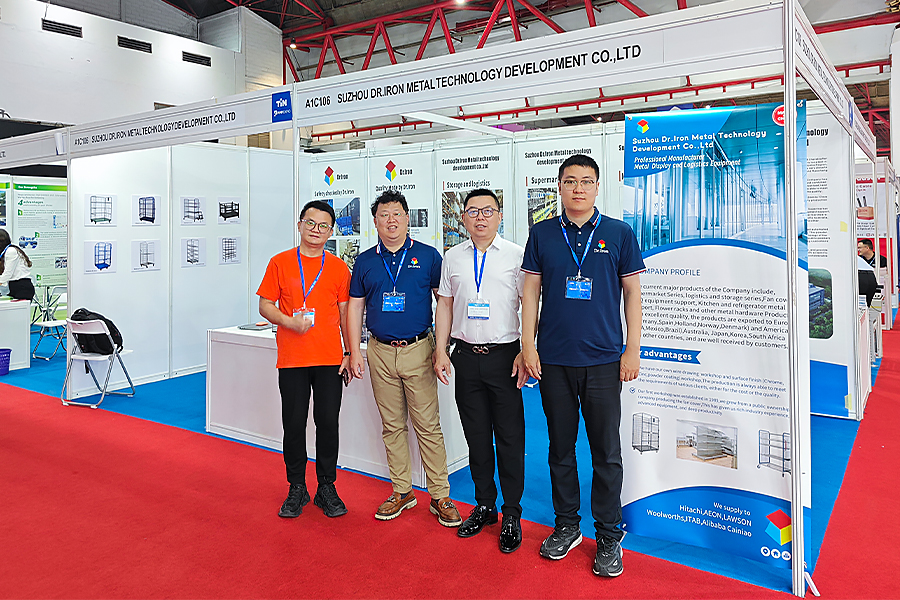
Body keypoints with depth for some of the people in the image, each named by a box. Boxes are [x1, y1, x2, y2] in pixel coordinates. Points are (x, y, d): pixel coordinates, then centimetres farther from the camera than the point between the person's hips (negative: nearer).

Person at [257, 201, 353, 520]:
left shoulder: (339, 267, 5)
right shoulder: (280, 262, 3)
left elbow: (345, 313, 8)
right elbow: (265, 305, 4)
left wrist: (350, 353, 3)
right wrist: (291, 322, -14)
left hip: (330, 359, 1)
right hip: (292, 359, 0)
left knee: (328, 422, 4)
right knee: (294, 423, 5)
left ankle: (327, 487, 20)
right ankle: (297, 488, 22)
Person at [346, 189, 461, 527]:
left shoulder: (428, 256, 1)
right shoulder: (365, 262, 9)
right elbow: (355, 308, 12)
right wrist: (355, 353, 5)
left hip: (418, 350, -3)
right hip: (380, 353, 3)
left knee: (428, 425, -1)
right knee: (392, 426, 10)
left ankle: (440, 496, 9)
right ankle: (402, 492, 22)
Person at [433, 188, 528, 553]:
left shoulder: (516, 256, -1)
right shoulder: (453, 257, 10)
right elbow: (445, 305, 13)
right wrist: (441, 351, 6)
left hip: (504, 355, -3)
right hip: (466, 356, 3)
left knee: (510, 438, 2)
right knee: (476, 436, 12)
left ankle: (512, 513, 16)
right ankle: (484, 506, 27)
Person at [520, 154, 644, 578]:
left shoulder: (619, 233, 3)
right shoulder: (542, 234, 6)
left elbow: (632, 294, 5)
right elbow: (531, 291, 6)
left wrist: (633, 350, -1)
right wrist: (528, 344, -1)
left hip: (604, 360, -1)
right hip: (553, 360, 2)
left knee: (606, 452, 4)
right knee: (560, 447, 12)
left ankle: (609, 536, 20)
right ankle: (566, 526, 28)